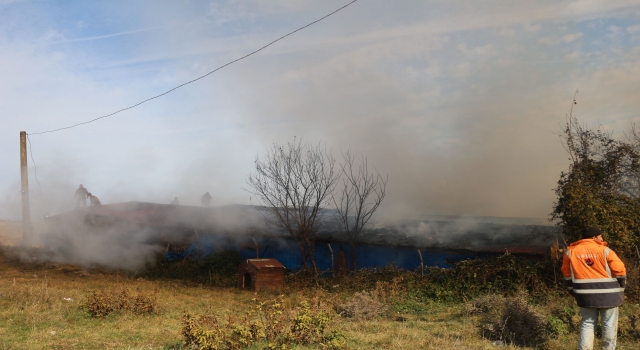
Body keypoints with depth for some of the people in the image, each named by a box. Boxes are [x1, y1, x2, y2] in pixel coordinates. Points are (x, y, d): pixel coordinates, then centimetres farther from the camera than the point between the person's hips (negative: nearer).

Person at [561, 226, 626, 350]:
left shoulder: (570, 251, 2)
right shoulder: (604, 250, -8)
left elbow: (567, 273, 8)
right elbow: (619, 270, -8)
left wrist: (572, 291, 19)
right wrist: (620, 288, 7)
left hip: (585, 294, 3)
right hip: (607, 293, -3)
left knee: (587, 323, 12)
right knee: (609, 324, 11)